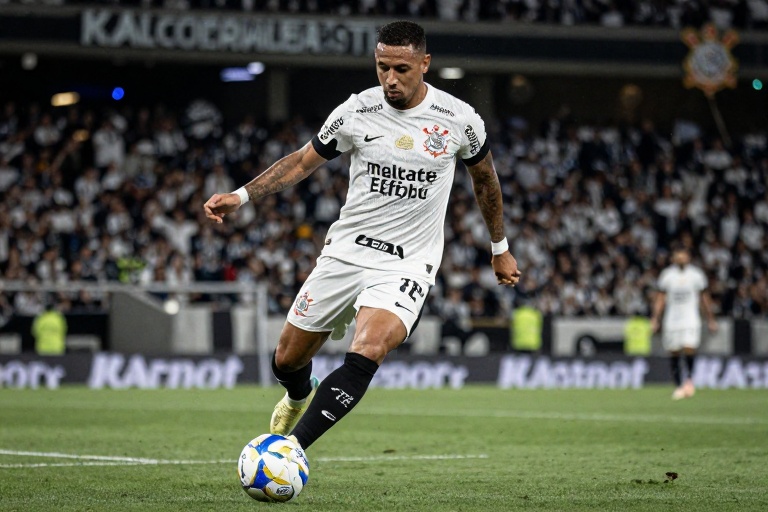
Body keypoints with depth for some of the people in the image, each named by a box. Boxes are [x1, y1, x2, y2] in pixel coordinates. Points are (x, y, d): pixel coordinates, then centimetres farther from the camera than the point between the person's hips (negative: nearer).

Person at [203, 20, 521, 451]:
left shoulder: (460, 119, -6)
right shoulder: (356, 112, -5)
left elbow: (485, 178, 13)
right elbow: (303, 161, 9)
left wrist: (500, 248, 22)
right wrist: (241, 196, -3)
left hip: (408, 266, -2)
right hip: (345, 253, 3)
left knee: (367, 354, -29)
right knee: (287, 361, 9)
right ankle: (300, 398, 47)